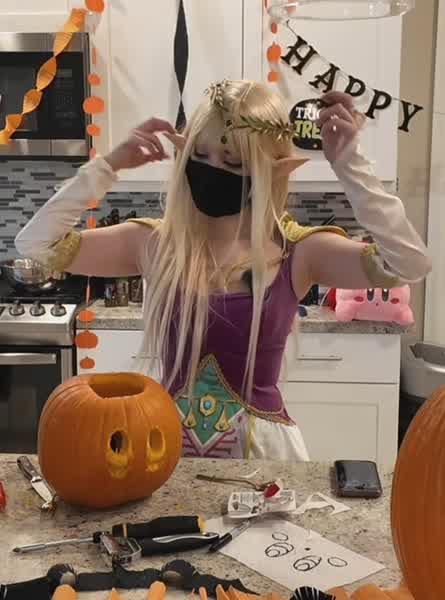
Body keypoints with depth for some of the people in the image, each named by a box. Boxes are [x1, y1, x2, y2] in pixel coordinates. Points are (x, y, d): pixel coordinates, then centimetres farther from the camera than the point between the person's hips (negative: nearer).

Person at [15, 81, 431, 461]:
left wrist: (347, 164, -22)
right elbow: (36, 242, -6)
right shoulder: (156, 242, -3)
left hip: (260, 444, -1)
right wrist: (110, 164, -11)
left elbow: (409, 264, -21)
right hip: (168, 440, 2)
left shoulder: (298, 251, -8)